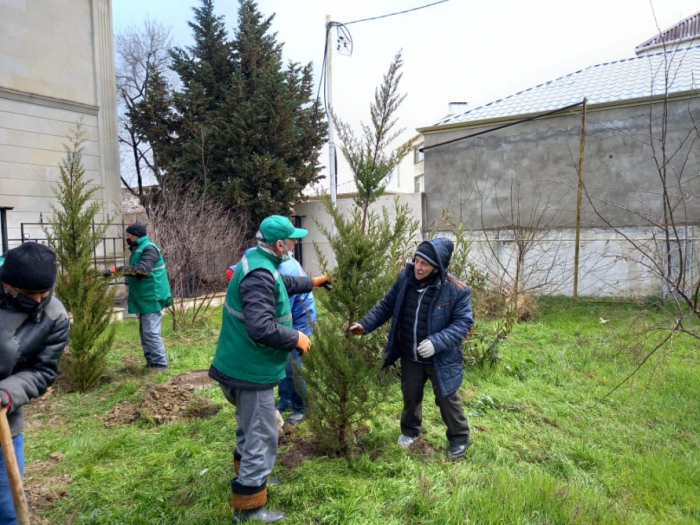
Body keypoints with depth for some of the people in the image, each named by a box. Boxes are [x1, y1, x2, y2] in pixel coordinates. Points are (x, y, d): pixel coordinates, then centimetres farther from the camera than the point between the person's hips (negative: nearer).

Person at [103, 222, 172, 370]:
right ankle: (151, 361, 23)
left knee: (151, 332, -9)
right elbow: (136, 271, 16)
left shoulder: (149, 249, -15)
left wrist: (116, 270, -31)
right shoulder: (139, 249, 16)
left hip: (151, 298, -10)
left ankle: (160, 363, -3)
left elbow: (141, 269, -30)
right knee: (145, 332, 15)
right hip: (145, 298, 10)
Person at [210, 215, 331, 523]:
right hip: (250, 370, -11)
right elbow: (261, 328, -37)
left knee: (249, 429, 28)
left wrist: (311, 282, 35)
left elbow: (282, 283, 27)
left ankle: (249, 478, 47)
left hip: (241, 365, 11)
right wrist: (296, 338, -22)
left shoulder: (259, 261, 5)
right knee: (261, 437, 2)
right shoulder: (259, 275, -29)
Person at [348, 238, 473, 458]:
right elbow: (387, 306, 1)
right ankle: (410, 430, 47)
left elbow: (463, 322, -18)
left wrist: (437, 342, -30)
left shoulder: (456, 290, -21)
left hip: (441, 358, -3)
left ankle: (459, 437, 38)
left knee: (447, 399, 14)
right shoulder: (405, 280, -9)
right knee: (411, 396, 22)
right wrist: (365, 324, -10)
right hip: (410, 357, 4)